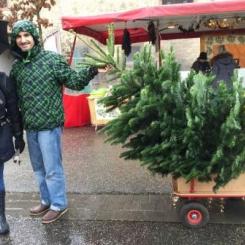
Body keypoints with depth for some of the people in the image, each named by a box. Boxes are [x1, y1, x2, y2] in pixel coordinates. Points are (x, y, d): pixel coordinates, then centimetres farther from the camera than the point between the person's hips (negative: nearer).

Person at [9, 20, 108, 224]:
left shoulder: (52, 59, -8)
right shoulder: (16, 66, 7)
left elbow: (74, 81, -9)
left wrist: (92, 71, -25)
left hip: (49, 124, -6)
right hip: (30, 126, 6)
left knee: (52, 168, 4)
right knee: (39, 168, 19)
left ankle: (59, 205, 23)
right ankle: (46, 201, 37)